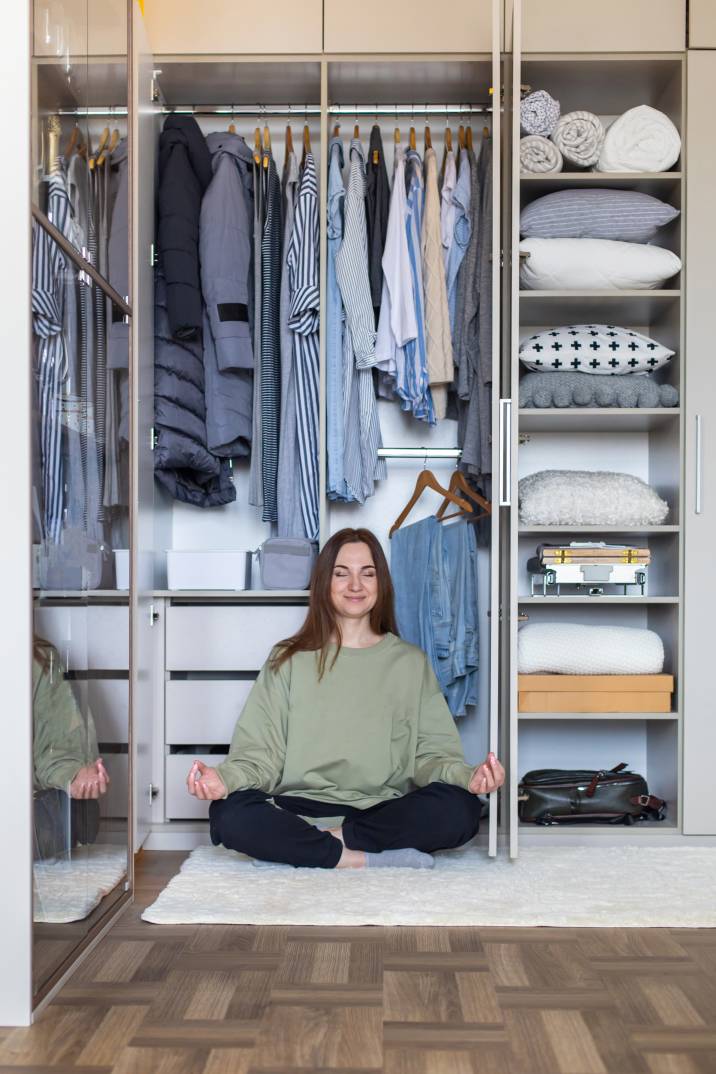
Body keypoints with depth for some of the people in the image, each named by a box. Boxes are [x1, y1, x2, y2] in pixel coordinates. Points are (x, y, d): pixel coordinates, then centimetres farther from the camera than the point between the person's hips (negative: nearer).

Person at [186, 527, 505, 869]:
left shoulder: (411, 662, 12)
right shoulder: (289, 660, 9)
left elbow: (432, 751, 4)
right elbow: (259, 752, 2)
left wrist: (466, 776, -19)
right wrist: (225, 777, -21)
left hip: (385, 812, 1)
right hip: (302, 808, 0)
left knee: (460, 809, -29)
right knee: (229, 814, -30)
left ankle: (327, 841, -20)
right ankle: (365, 859, -24)